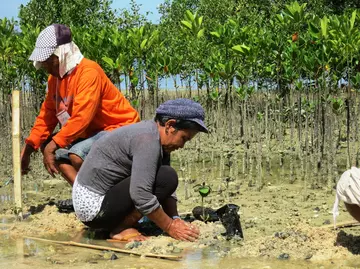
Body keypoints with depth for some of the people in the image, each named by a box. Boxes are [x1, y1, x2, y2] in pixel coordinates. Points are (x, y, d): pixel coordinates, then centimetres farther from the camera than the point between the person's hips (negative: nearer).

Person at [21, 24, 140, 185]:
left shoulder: (89, 72, -23)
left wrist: (52, 145, -28)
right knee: (47, 147, 4)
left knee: (77, 154, -31)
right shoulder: (55, 77, 5)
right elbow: (46, 116, 7)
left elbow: (81, 118, -31)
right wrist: (28, 148, -3)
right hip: (94, 131, 10)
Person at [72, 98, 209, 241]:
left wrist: (175, 219, -2)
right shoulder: (148, 139, -22)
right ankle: (120, 229, -11)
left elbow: (165, 186, 11)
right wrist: (170, 227, -20)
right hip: (94, 208, -10)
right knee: (166, 177, -19)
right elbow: (141, 195, -28)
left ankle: (116, 223, 8)